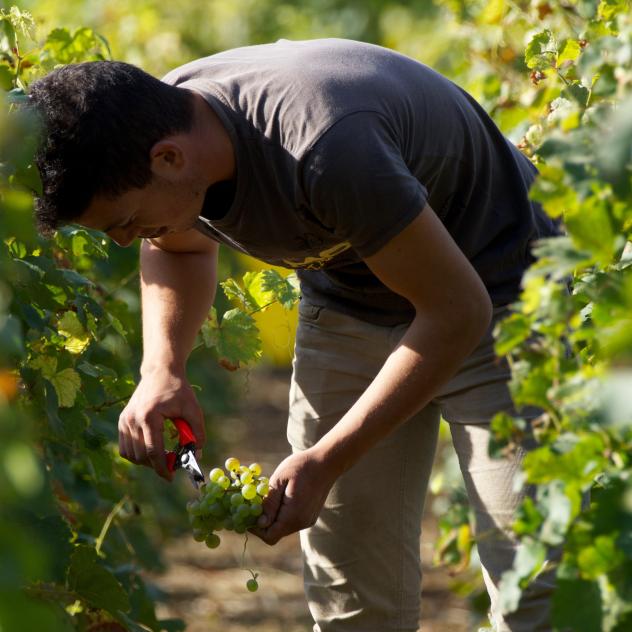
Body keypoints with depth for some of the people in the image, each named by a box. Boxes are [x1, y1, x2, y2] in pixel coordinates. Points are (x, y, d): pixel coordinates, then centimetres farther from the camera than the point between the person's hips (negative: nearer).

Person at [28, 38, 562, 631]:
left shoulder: (325, 149, -40)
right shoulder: (153, 128, -16)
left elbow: (458, 309, -30)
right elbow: (182, 246, 9)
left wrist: (325, 463, -28)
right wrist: (161, 369, -10)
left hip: (492, 295, -6)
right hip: (347, 304, 6)